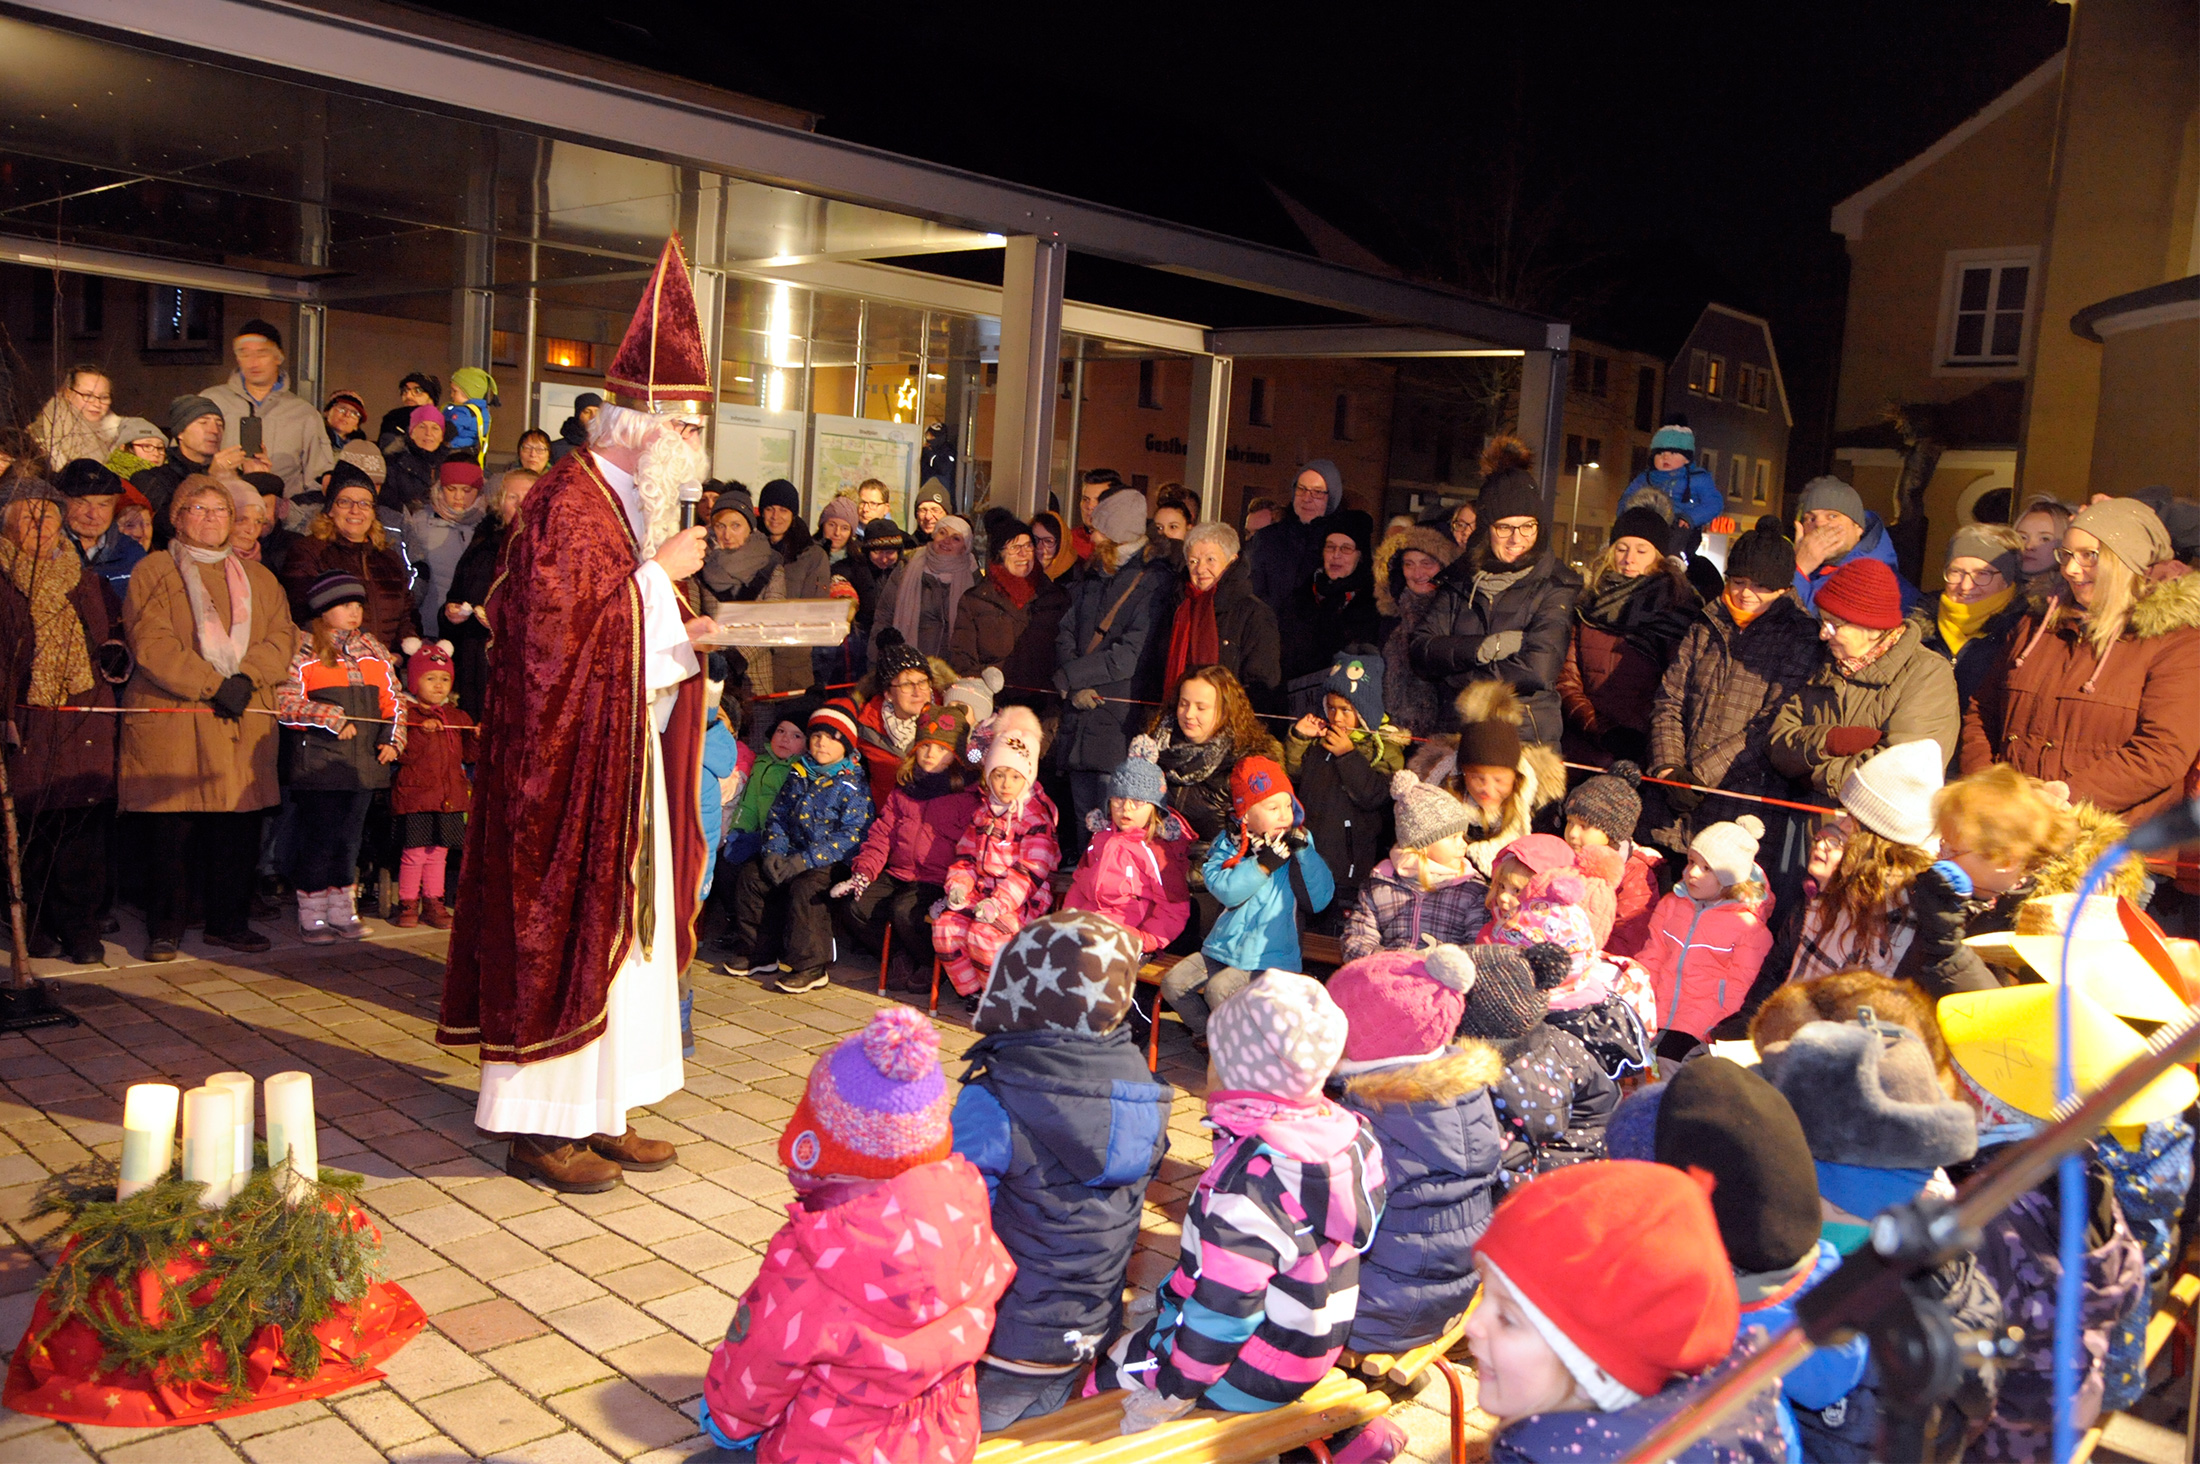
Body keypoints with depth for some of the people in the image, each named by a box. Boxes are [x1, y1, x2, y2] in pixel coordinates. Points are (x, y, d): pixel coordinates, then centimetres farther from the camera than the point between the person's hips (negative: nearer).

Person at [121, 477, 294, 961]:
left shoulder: (256, 578, 20)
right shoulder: (153, 572, 7)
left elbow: (282, 635, 8)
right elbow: (151, 642, -6)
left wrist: (246, 677, -10)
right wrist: (211, 686, -15)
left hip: (244, 720, 3)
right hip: (171, 718, -3)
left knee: (238, 823, 1)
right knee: (170, 826, -3)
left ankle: (228, 921, 12)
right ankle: (165, 928, 7)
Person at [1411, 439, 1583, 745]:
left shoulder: (1553, 585, -1)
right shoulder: (1463, 577, 10)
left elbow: (1537, 669, -14)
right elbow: (1421, 651, 1)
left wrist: (1457, 678, -5)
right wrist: (1485, 647, -12)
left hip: (1527, 734, -3)